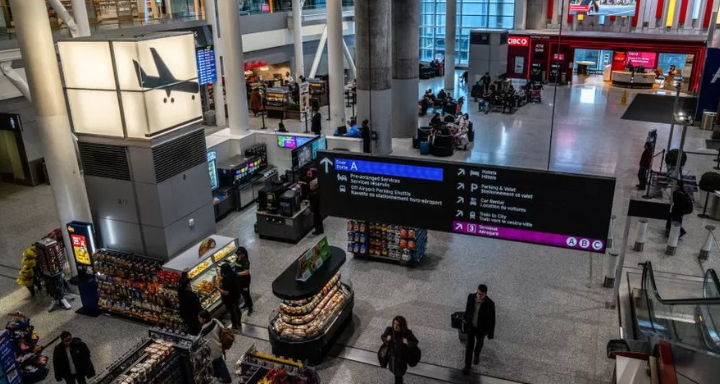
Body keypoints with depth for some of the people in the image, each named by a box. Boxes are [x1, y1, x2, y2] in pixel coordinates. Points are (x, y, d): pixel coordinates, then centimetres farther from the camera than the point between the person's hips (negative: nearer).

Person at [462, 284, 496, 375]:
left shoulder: (490, 304, -33)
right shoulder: (471, 296, -25)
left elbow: (492, 319, -19)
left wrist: (491, 333, -8)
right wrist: (466, 319, 13)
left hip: (481, 327, -1)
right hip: (471, 325, 1)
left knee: (479, 342, 27)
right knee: (469, 345, 11)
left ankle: (476, 354, 60)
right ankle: (467, 365, 30)